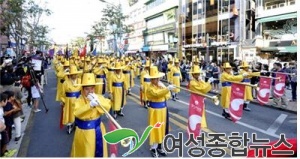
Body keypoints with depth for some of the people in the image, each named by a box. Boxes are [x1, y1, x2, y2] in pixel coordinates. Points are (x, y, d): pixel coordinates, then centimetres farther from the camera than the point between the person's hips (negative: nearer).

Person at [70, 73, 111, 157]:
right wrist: (90, 105, -44)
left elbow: (108, 106, -15)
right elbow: (77, 113, -32)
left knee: (99, 149, 20)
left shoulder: (99, 97, -4)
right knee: (85, 152, 11)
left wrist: (98, 101, -28)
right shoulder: (79, 100, -15)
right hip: (84, 131, -3)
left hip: (98, 130, 3)